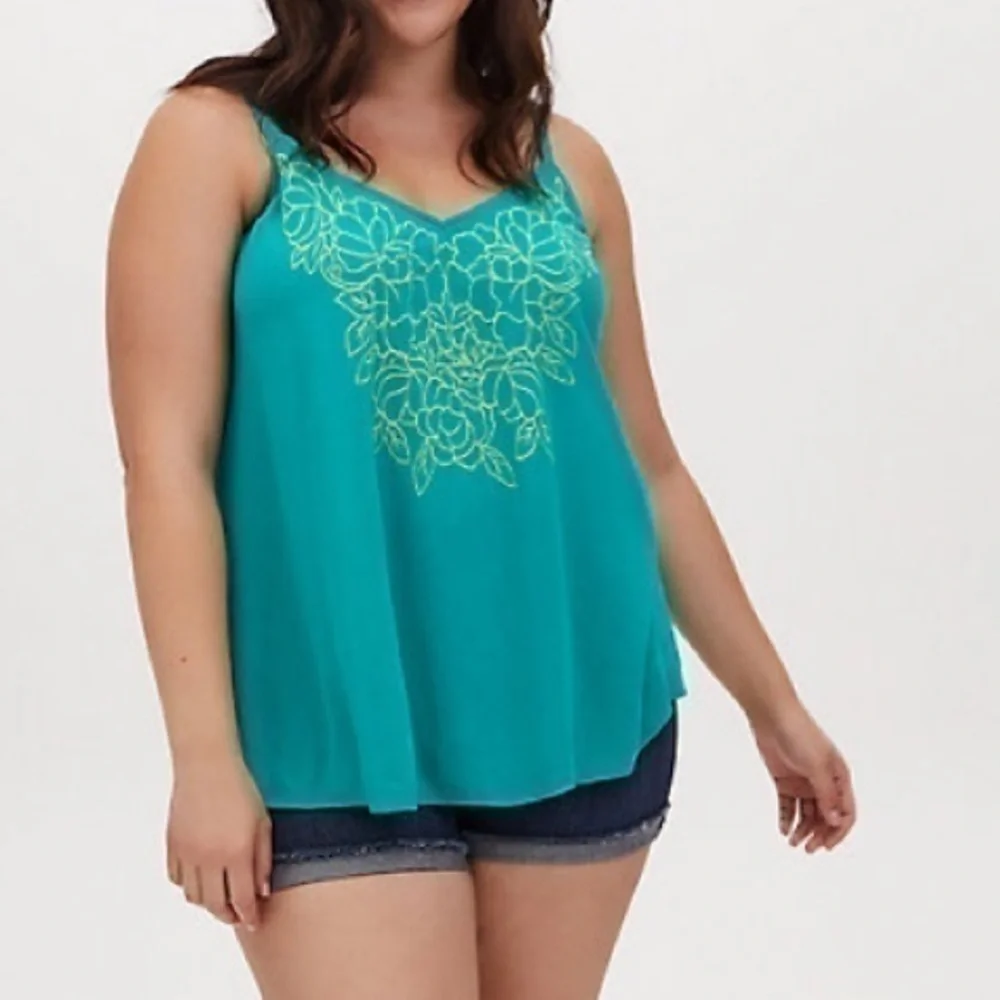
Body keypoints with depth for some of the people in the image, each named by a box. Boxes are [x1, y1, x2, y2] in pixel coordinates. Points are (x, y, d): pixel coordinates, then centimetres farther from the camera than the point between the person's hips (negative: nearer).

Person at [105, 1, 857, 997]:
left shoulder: (565, 162, 10)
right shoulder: (217, 138, 0)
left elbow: (648, 462, 14)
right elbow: (167, 461, -6)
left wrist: (773, 703, 17)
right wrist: (206, 754, -11)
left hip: (579, 710, 4)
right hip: (341, 729, -3)